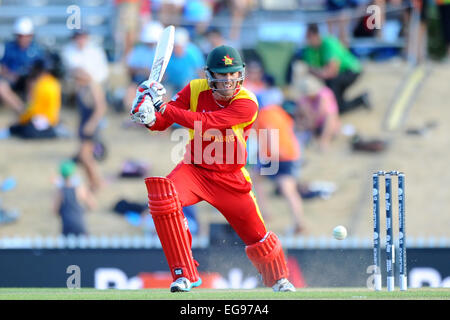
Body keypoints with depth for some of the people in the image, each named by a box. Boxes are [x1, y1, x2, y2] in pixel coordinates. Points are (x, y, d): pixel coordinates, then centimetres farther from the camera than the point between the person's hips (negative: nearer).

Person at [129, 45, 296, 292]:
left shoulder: (247, 103, -20)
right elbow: (161, 123, -10)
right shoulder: (195, 90, -8)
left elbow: (205, 122, -31)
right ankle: (185, 274, -21)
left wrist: (166, 108, -36)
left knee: (256, 234, 5)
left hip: (231, 178, -1)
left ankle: (278, 279, 40)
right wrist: (149, 117, -33)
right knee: (162, 196, -30)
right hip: (194, 169, 1)